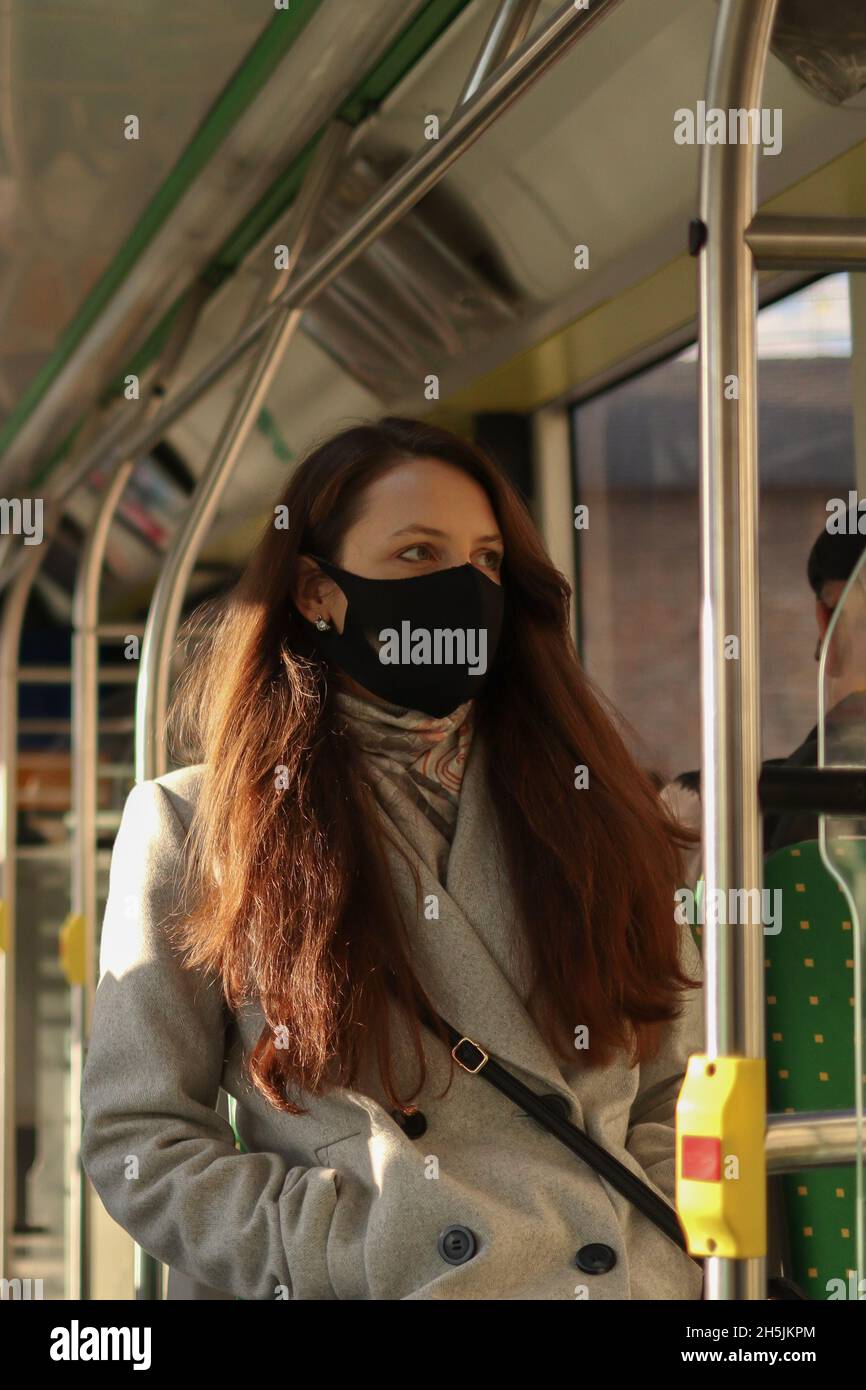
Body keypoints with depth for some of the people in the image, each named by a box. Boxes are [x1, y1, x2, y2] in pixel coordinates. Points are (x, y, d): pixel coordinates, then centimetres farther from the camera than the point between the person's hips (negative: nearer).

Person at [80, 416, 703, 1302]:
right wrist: (373, 1262, -11)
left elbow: (673, 1097, 12)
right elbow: (136, 1137, -1)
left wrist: (653, 1246, -7)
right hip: (379, 1292, -2)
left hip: (622, 1276, 3)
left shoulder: (585, 808, 11)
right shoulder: (196, 824, 2)